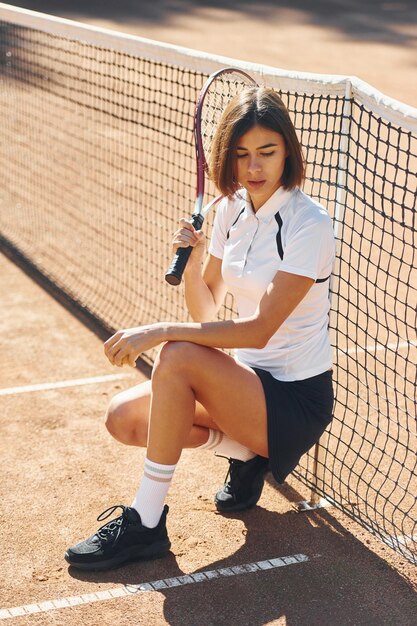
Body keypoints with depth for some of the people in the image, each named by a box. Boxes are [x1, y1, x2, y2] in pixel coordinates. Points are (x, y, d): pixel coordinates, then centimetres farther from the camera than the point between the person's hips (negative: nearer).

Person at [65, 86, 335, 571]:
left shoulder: (308, 224, -19)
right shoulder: (231, 208, 3)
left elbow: (259, 330, -26)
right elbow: (206, 313, 5)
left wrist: (162, 331, -31)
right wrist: (191, 260, -15)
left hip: (298, 399, -8)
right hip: (248, 379, 8)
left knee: (178, 357, -31)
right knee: (124, 418, -6)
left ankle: (145, 524, -20)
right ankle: (246, 451, 9)